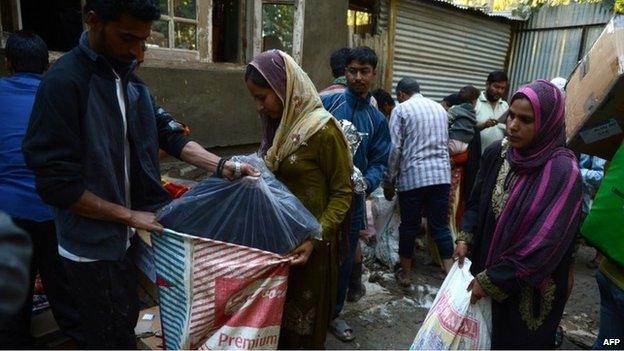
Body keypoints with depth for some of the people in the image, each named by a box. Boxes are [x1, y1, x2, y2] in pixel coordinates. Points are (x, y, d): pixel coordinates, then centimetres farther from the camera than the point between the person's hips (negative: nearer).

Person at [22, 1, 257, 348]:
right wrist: (130, 215, -16)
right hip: (93, 245, -6)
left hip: (126, 236, 7)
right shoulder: (64, 82, -21)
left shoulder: (130, 78, 3)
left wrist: (223, 166, -9)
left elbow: (167, 135, 4)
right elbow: (55, 182, -22)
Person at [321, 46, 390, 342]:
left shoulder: (378, 120, 6)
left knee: (344, 257, 16)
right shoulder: (325, 103, -6)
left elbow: (379, 163, 4)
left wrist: (367, 183, -16)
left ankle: (333, 312, 37)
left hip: (353, 198, 3)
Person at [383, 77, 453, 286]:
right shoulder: (440, 108, 15)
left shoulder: (401, 109, -1)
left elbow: (395, 148, -7)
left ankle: (405, 273, 20)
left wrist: (389, 181, -1)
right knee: (440, 225, 9)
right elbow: (445, 143, 20)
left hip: (412, 176, -4)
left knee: (409, 226, 8)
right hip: (442, 175, 4)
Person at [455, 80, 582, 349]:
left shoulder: (563, 172, -20)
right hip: (485, 266, 5)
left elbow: (547, 242, -23)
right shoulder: (496, 153, -4)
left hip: (529, 290, -5)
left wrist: (492, 280, -19)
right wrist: (465, 237, -9)